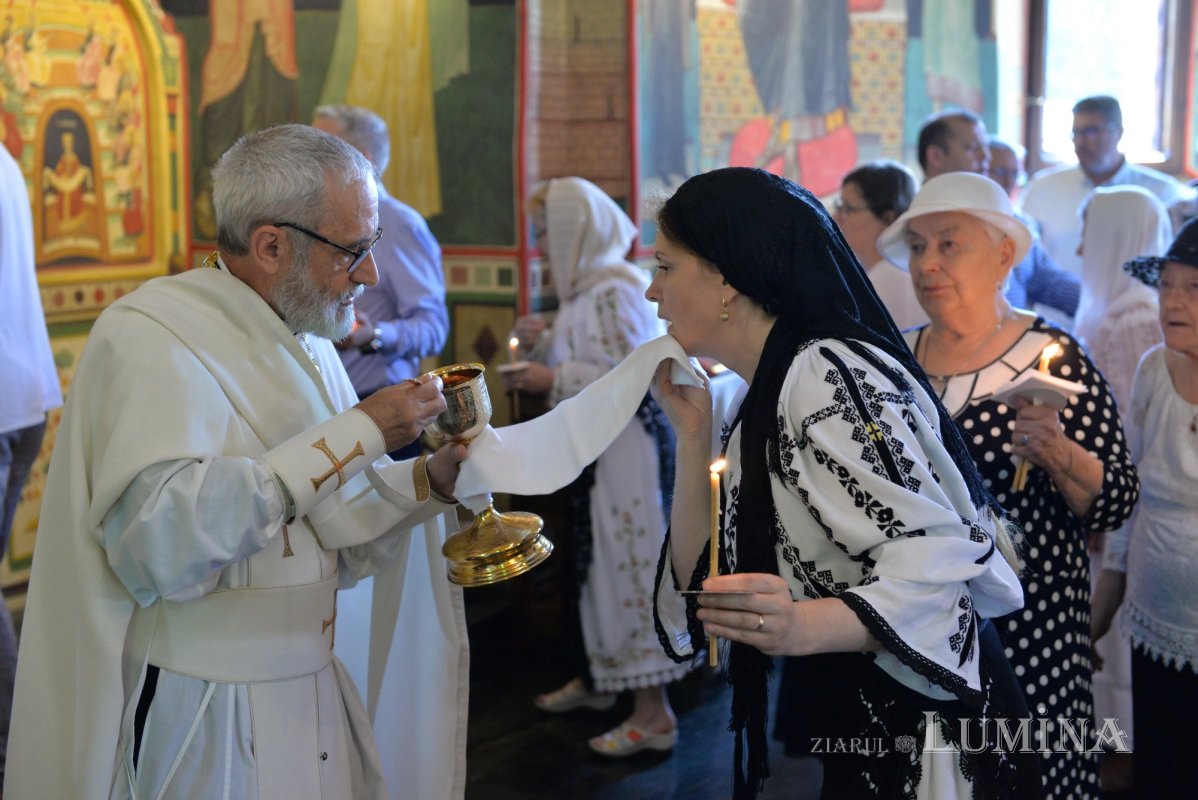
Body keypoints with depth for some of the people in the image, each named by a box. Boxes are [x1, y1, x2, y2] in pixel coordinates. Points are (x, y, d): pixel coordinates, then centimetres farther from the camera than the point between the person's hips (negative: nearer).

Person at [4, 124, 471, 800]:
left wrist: (430, 481, -5)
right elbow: (159, 540, -31)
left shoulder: (309, 344, 10)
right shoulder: (150, 335, -17)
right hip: (199, 724, -8)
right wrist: (355, 436, -28)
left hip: (311, 691, 8)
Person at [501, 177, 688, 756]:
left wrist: (553, 380, -18)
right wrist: (546, 341, 7)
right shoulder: (588, 288, 12)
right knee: (594, 558, 18)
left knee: (629, 563, -6)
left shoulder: (612, 291, -18)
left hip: (626, 444, -10)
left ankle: (654, 713, 1)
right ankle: (595, 677, 34)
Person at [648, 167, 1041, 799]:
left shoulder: (829, 375, -19)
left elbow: (934, 558, -26)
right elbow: (705, 584, 5)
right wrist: (692, 436, -1)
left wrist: (807, 627, -41)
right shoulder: (763, 403, 9)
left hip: (919, 745, -9)